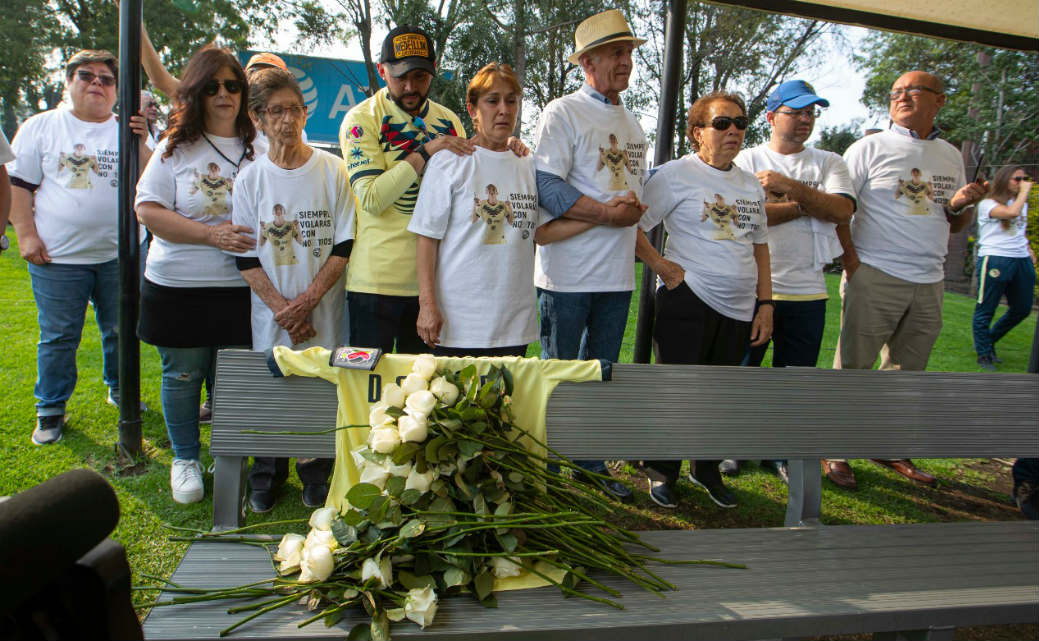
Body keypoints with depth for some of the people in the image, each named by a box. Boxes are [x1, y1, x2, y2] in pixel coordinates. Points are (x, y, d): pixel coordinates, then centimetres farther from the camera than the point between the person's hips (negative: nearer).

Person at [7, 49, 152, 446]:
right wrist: (26, 234, -6)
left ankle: (120, 389, 34)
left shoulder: (128, 131, 8)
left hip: (118, 255, 2)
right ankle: (50, 410, 19)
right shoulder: (41, 127, 5)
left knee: (121, 331, 14)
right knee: (58, 337, 5)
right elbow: (18, 185, 3)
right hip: (58, 257, -2)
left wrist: (141, 145, -15)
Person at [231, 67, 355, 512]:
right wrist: (281, 307, -10)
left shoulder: (332, 170, 0)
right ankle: (266, 479, 27)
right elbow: (246, 258, 2)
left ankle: (316, 476, 25)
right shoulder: (249, 179, 3)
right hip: (271, 316, 1)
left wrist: (308, 299, -12)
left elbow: (345, 245, -3)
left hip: (323, 314, -1)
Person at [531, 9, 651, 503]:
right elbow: (546, 186, -17)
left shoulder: (633, 124, 18)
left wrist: (633, 209, 4)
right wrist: (606, 213, -19)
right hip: (568, 271, -7)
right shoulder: (562, 113, -6)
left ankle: (590, 466, 28)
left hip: (618, 273, 7)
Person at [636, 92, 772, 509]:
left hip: (739, 310, 6)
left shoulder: (752, 185, 14)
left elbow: (759, 246, 18)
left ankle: (706, 470, 31)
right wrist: (660, 265, -13)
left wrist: (766, 303, 12)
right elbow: (633, 226, -7)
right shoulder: (676, 174, -5)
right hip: (688, 302, -6)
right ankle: (662, 472, 19)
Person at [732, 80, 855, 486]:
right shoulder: (748, 160, 4)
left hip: (807, 291, 2)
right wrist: (808, 204, -8)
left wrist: (791, 188, -15)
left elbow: (842, 210, -6)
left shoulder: (829, 163, 12)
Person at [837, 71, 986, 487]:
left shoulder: (951, 156, 16)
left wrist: (959, 207, -1)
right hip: (875, 277, -5)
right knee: (853, 367, -2)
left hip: (929, 282, 5)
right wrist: (849, 260, -13)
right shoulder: (871, 148, 1)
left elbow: (952, 226, 21)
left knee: (907, 372, 11)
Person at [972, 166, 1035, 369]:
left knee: (1022, 309, 10)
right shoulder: (988, 204, -6)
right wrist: (1024, 191, -12)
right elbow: (1012, 212, -25)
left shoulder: (1023, 204, 18)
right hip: (995, 260, -8)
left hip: (1022, 261, 8)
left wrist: (1028, 249, 17)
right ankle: (984, 354, 9)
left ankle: (989, 341, 28)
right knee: (986, 309, -2)